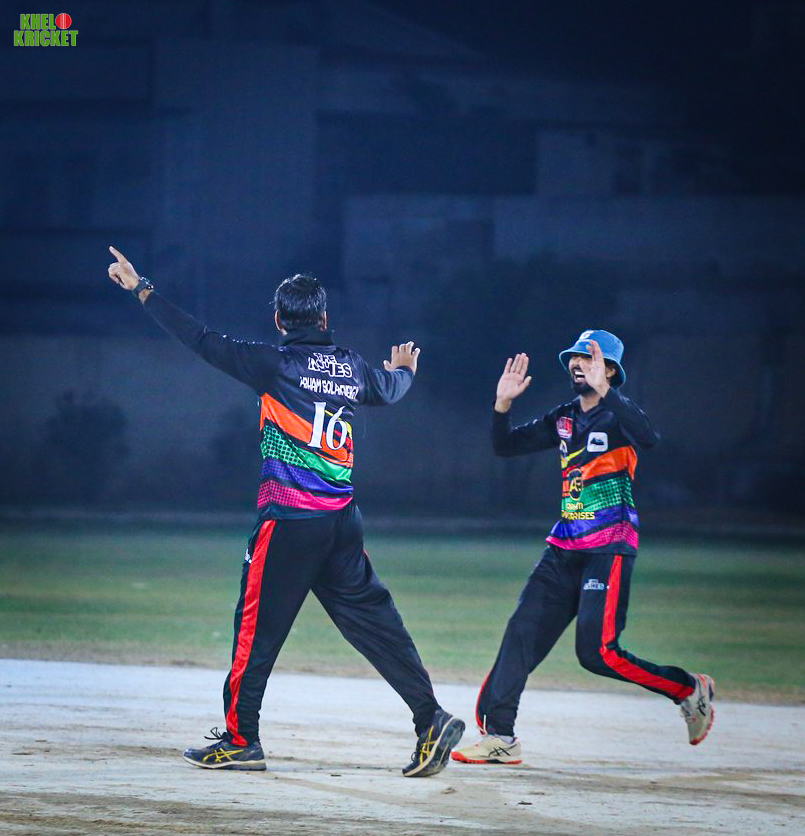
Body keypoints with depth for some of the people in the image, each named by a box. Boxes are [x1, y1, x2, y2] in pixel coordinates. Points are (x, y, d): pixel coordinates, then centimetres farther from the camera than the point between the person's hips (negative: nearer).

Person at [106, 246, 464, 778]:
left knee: (259, 624, 2)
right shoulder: (352, 368, 9)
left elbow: (203, 341, -8)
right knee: (373, 619, 9)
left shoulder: (277, 365, -8)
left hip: (289, 517, -6)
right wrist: (404, 369, 57)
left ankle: (241, 738, 5)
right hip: (343, 518, 6)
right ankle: (431, 719, 2)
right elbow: (390, 389, 31)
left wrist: (143, 291, -1)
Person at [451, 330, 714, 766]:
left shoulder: (617, 412, -7)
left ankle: (690, 689, 3)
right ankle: (499, 736, 3)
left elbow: (649, 436, -30)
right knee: (522, 632, 0)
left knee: (596, 651, -16)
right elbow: (506, 445, 18)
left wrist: (603, 391, -36)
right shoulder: (564, 418, 14)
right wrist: (503, 403, 1)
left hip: (609, 547, -7)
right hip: (564, 549, 7)